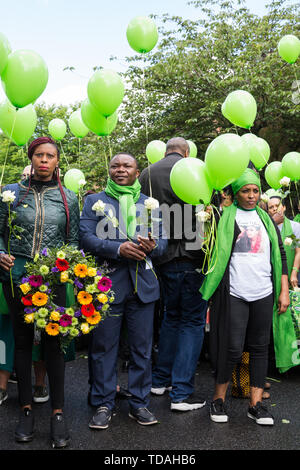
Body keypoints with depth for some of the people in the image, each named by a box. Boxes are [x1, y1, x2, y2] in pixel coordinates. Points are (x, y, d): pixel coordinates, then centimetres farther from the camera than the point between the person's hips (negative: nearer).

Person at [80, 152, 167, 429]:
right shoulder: (94, 201, 10)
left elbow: (163, 240, 10)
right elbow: (86, 237, -4)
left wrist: (153, 246, -14)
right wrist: (118, 249, -17)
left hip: (143, 284, 2)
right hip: (106, 282, -2)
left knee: (142, 347, 8)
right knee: (104, 345, 4)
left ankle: (139, 402, 22)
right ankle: (104, 404, 18)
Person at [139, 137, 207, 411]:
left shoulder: (146, 174, 6)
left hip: (162, 258, 5)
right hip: (192, 257, -5)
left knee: (171, 316, 21)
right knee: (193, 321, 4)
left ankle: (161, 380, 29)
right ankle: (182, 392, 6)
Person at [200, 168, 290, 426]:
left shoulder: (266, 218, 15)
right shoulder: (224, 217, 2)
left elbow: (280, 255, 14)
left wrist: (284, 291, 9)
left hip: (264, 293, 4)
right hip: (234, 294, -4)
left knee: (260, 347, 8)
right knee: (233, 349, -4)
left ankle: (256, 403, 19)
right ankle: (219, 399, 16)